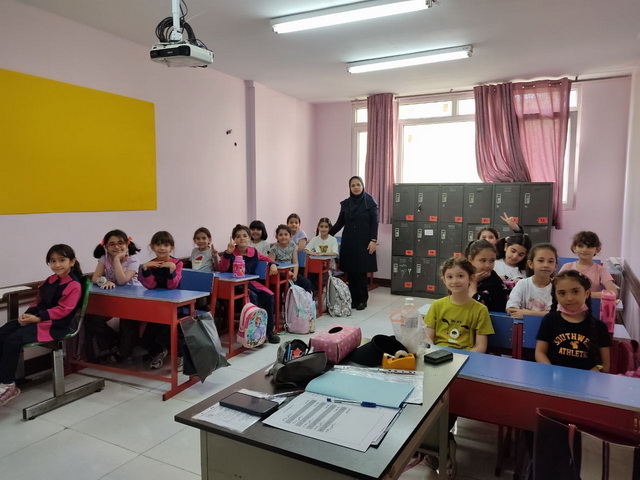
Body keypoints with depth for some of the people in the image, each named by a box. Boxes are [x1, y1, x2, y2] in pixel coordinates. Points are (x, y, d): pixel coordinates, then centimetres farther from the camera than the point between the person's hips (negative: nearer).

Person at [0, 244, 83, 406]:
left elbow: (62, 310, -19)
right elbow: (39, 300, 22)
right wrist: (28, 313, 2)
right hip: (37, 318, 9)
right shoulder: (50, 281, 16)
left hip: (54, 325, -9)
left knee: (13, 339, -24)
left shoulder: (74, 285, -14)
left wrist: (38, 318, -23)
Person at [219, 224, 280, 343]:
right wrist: (228, 253, -28)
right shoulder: (232, 253, -7)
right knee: (253, 297, -31)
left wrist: (272, 264, 3)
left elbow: (265, 258, 24)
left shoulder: (253, 252, 6)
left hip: (251, 282, 5)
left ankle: (269, 330, -2)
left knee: (268, 296, -15)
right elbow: (222, 269, -17)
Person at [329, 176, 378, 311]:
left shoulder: (370, 202, -1)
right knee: (350, 272, 3)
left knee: (361, 272, -3)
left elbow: (374, 223, -4)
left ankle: (362, 300, 9)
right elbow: (339, 223, 13)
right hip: (348, 242, 4)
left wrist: (373, 240, -12)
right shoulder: (345, 203, 9)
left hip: (363, 242, -4)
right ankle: (353, 299, 12)